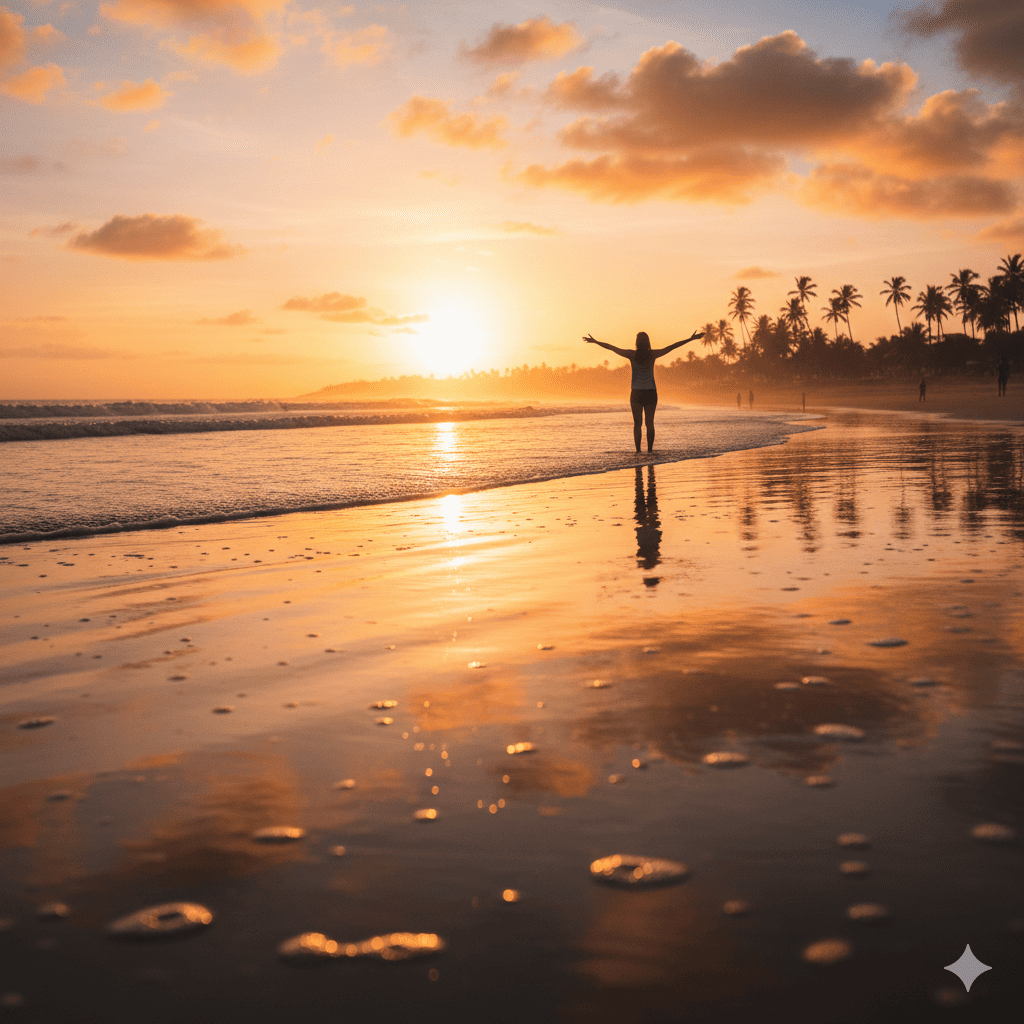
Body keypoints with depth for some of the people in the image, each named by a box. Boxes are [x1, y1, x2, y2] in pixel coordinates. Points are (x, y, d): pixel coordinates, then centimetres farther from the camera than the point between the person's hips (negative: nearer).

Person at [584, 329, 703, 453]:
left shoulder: (632, 354, -7)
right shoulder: (653, 354, -5)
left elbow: (612, 348, -2)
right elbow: (672, 346, 0)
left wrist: (595, 341, 6)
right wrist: (691, 339, 6)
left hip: (636, 393, -1)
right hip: (651, 392, 1)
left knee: (637, 423, 4)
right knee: (650, 423, 7)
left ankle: (638, 451, -3)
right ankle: (650, 450, 2)